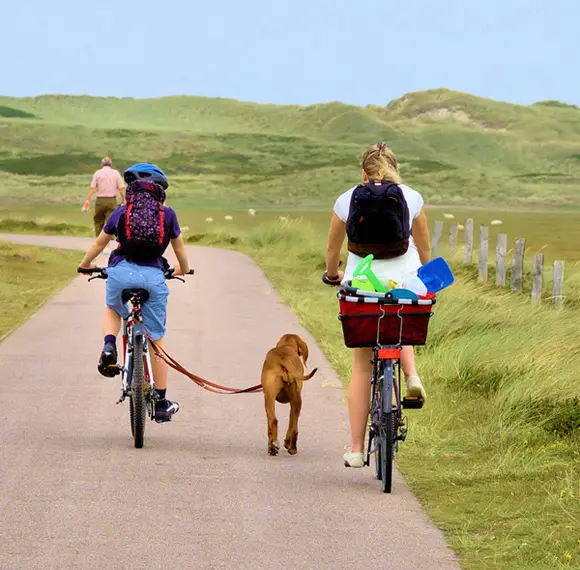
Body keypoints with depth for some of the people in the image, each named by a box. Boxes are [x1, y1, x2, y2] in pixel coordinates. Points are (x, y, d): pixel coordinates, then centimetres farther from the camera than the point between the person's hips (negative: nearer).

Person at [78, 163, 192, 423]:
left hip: (121, 272, 0)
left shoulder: (121, 212, 13)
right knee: (156, 342, 11)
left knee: (112, 310, 34)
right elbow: (179, 248, 26)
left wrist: (85, 265, 44)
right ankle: (161, 405, 16)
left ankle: (109, 346, 2)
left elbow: (99, 243, 25)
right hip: (153, 276, 0)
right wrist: (184, 269, 47)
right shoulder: (167, 214, 13)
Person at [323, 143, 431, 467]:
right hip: (404, 279, 1)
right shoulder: (412, 198, 5)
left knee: (362, 367, 9)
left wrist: (332, 274, 39)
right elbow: (424, 249, 16)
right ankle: (412, 374, 6)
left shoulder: (348, 200, 4)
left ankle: (357, 450, 9)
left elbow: (333, 247, 18)